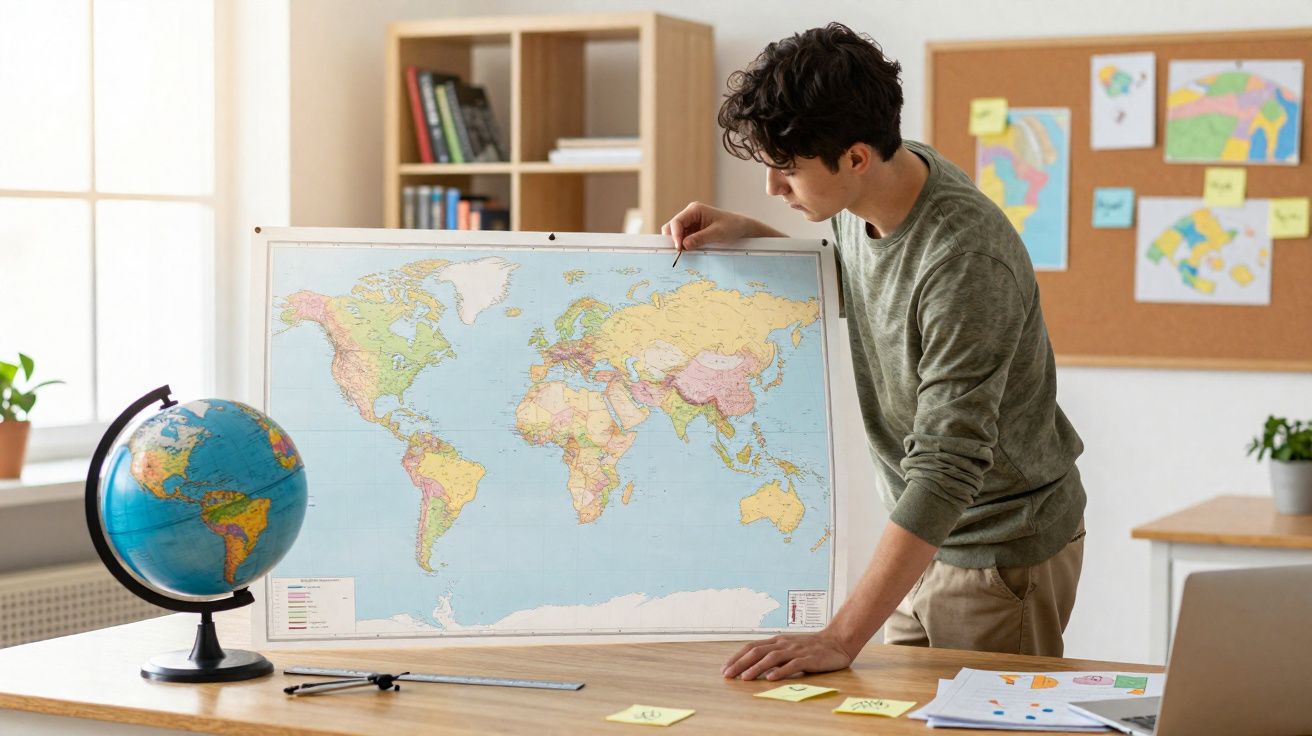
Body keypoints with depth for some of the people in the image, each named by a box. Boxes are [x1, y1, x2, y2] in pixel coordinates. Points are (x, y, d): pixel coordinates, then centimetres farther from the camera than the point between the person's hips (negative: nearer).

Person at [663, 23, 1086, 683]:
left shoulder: (966, 262, -32)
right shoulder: (866, 194, -6)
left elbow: (947, 468, -35)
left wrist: (841, 638, -38)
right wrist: (750, 237, 0)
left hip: (1002, 552, -8)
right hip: (922, 539, 8)